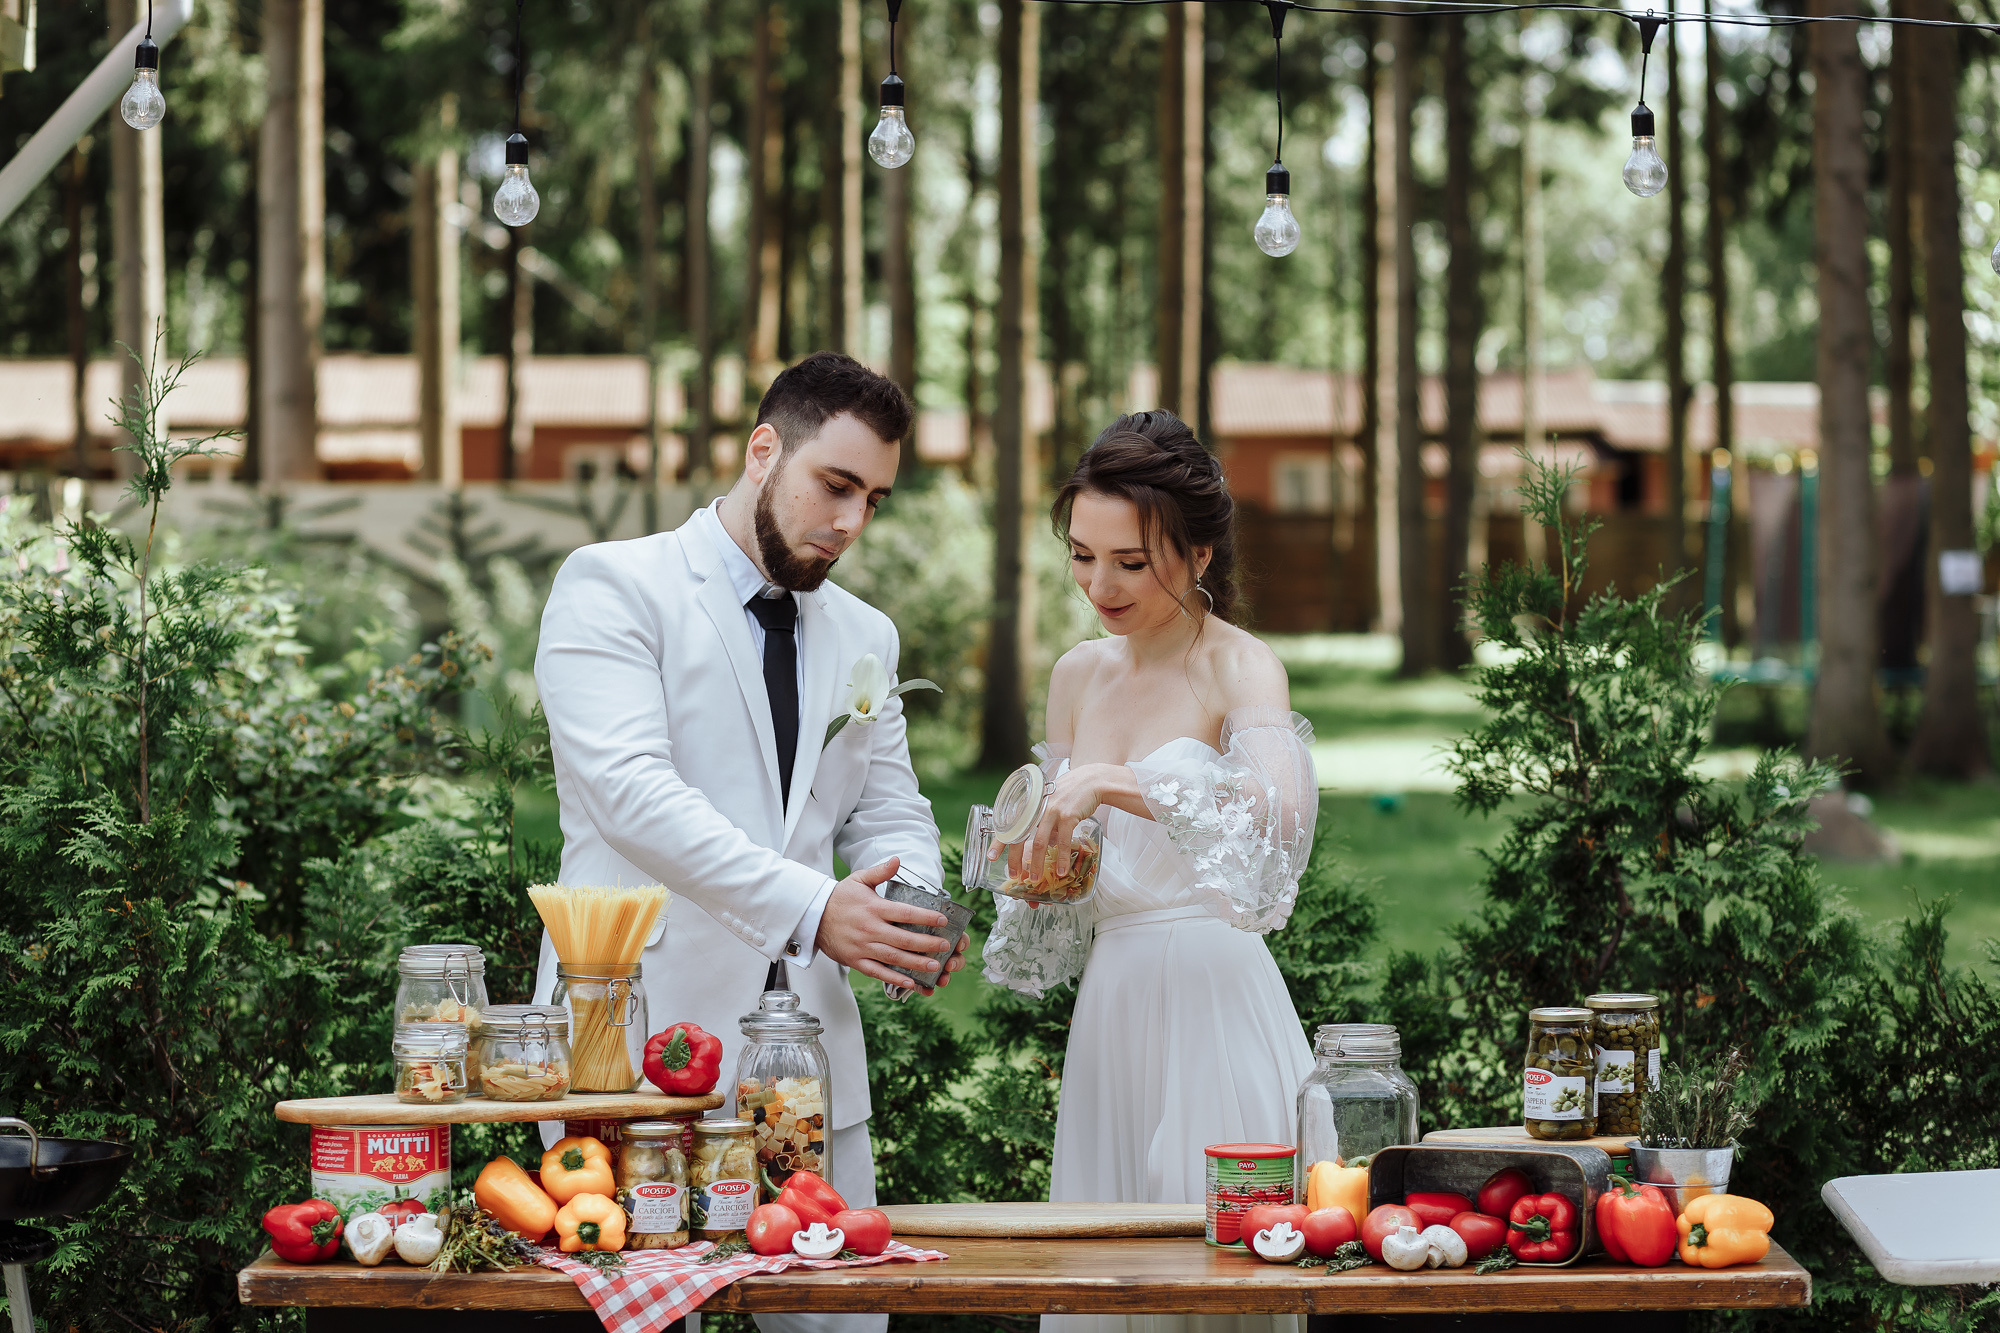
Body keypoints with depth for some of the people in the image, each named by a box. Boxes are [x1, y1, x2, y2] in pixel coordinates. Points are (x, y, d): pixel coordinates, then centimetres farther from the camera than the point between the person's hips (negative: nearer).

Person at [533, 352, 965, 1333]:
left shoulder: (864, 638, 18)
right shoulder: (614, 586, -4)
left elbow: (889, 813, 18)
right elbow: (631, 790, -17)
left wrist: (908, 907, -7)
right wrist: (809, 908, -25)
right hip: (644, 1037, -6)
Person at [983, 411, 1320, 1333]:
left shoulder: (1240, 668, -6)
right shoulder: (1078, 676, 13)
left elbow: (1279, 815, -26)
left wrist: (1113, 784, -30)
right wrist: (1037, 869, 1)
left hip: (1215, 1002, -6)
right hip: (1110, 1007, 6)